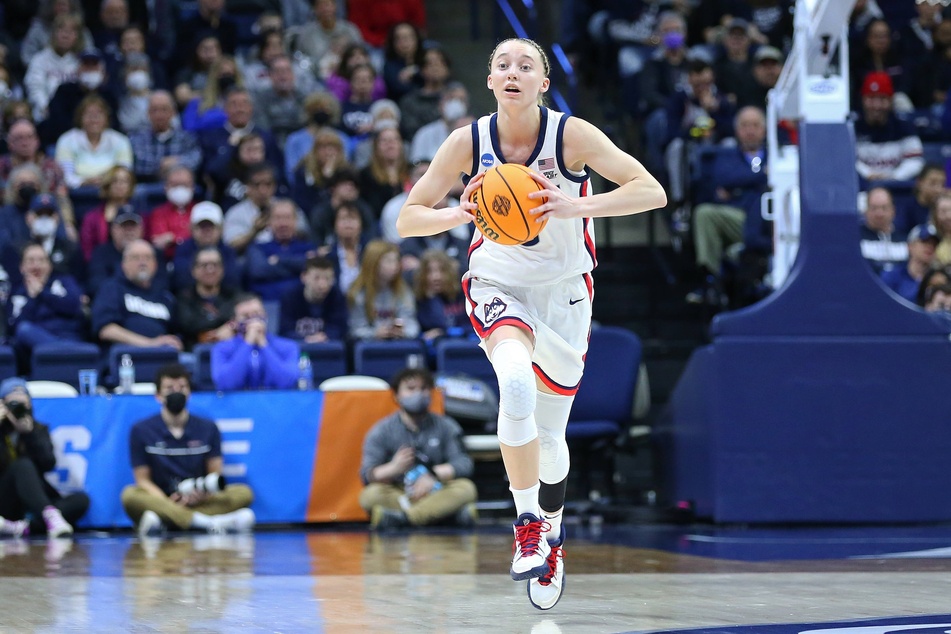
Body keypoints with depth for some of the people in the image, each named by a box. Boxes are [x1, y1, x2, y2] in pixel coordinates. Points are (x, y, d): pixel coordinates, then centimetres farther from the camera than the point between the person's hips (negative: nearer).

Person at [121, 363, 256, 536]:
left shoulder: (208, 428, 8)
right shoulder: (141, 431, 4)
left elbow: (215, 475, 6)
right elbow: (143, 479, 2)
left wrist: (205, 493, -19)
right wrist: (167, 501, -17)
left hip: (200, 501, 2)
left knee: (244, 493, -22)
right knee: (130, 495, -32)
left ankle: (161, 520, -37)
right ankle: (208, 522, -43)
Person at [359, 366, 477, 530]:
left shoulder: (446, 427, 6)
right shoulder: (381, 432, 1)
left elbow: (463, 464, -6)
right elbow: (367, 475, -9)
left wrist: (434, 475, -23)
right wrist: (393, 469, -29)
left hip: (436, 495, 1)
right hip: (397, 496, -1)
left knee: (466, 488, -28)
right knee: (371, 495, -32)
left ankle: (400, 518, -36)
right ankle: (451, 512, -33)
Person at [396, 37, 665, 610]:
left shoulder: (571, 134, -16)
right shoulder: (468, 143, -12)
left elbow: (652, 192, -22)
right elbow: (408, 219, -7)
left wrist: (576, 207, -36)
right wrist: (460, 214, -28)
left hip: (563, 289, 1)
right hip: (498, 284, -1)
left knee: (550, 434, 9)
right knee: (517, 381, -32)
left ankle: (552, 535, 38)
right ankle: (527, 521, -17)